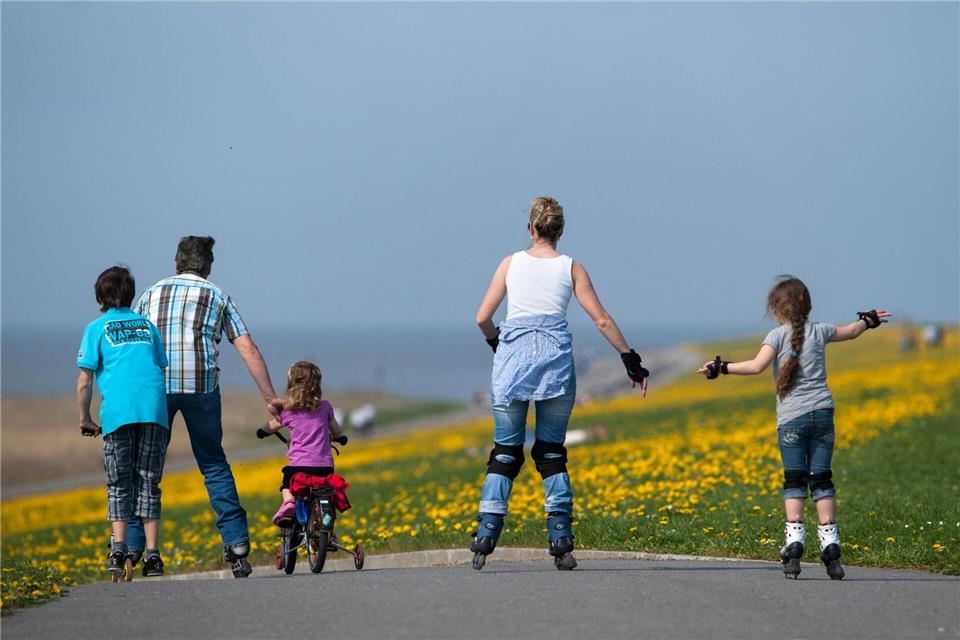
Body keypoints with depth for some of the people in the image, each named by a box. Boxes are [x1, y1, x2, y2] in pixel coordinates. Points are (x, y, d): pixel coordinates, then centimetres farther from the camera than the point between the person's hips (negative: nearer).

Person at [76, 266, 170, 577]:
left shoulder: (97, 328, 11)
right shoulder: (147, 325, 22)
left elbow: (84, 381, 5)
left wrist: (85, 419, 15)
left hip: (118, 411, -2)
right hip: (154, 409, 2)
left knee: (119, 484, 6)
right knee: (148, 482, 7)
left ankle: (118, 549, -8)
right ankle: (152, 554, 0)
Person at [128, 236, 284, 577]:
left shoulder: (151, 294, 20)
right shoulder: (217, 297, 16)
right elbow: (248, 349, 8)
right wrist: (270, 398, 10)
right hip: (201, 386, 0)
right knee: (214, 464, 13)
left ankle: (130, 547, 3)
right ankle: (236, 541, 4)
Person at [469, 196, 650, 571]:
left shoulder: (511, 263, 9)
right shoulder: (571, 268, 8)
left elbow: (483, 318, 6)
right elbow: (602, 320, 4)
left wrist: (495, 341, 26)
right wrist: (630, 360, 11)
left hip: (513, 357, 0)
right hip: (555, 358, 0)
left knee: (505, 451, 6)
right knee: (552, 452, 9)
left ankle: (486, 535, -6)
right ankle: (561, 540, 1)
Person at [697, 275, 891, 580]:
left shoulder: (777, 336, -4)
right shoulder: (819, 331, 11)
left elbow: (757, 366, -18)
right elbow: (851, 331, 30)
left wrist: (721, 367, -13)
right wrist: (869, 320, 50)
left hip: (791, 418, -4)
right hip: (822, 413, 4)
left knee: (794, 481, -2)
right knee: (821, 480, 6)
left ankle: (794, 541, -13)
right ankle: (830, 544, 2)